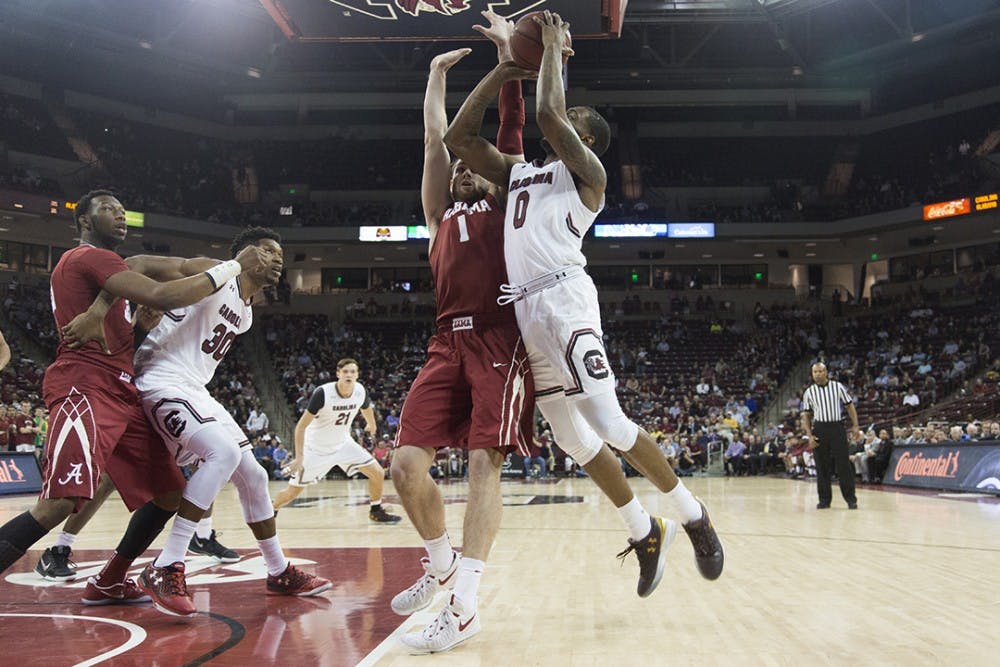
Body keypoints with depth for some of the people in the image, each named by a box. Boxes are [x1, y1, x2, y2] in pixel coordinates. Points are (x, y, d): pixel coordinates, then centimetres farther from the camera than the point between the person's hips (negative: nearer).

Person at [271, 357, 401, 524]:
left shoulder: (361, 391, -13)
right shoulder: (323, 393, -28)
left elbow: (366, 408, 14)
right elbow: (301, 427, -23)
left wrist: (371, 425, 31)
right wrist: (299, 458, -25)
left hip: (343, 444, 4)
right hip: (316, 449, -4)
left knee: (378, 473, -5)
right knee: (292, 492, -2)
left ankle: (376, 511, 17)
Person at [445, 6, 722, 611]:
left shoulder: (586, 171, 4)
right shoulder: (517, 172, 26)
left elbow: (547, 113, -13)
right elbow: (459, 135, 23)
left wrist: (554, 49, 3)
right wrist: (505, 69, 20)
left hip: (563, 297, -8)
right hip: (525, 310, 8)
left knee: (610, 425, -12)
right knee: (574, 441, 8)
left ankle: (694, 517, 5)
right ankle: (646, 534, 20)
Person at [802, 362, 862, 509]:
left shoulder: (838, 387, 3)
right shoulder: (809, 392, 6)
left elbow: (850, 406, 5)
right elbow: (806, 415, 8)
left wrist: (855, 426, -4)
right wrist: (809, 435, -3)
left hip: (837, 427, -1)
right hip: (819, 429, 2)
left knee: (844, 464, -3)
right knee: (822, 466, 4)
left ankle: (851, 499, 2)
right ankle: (824, 499, 12)